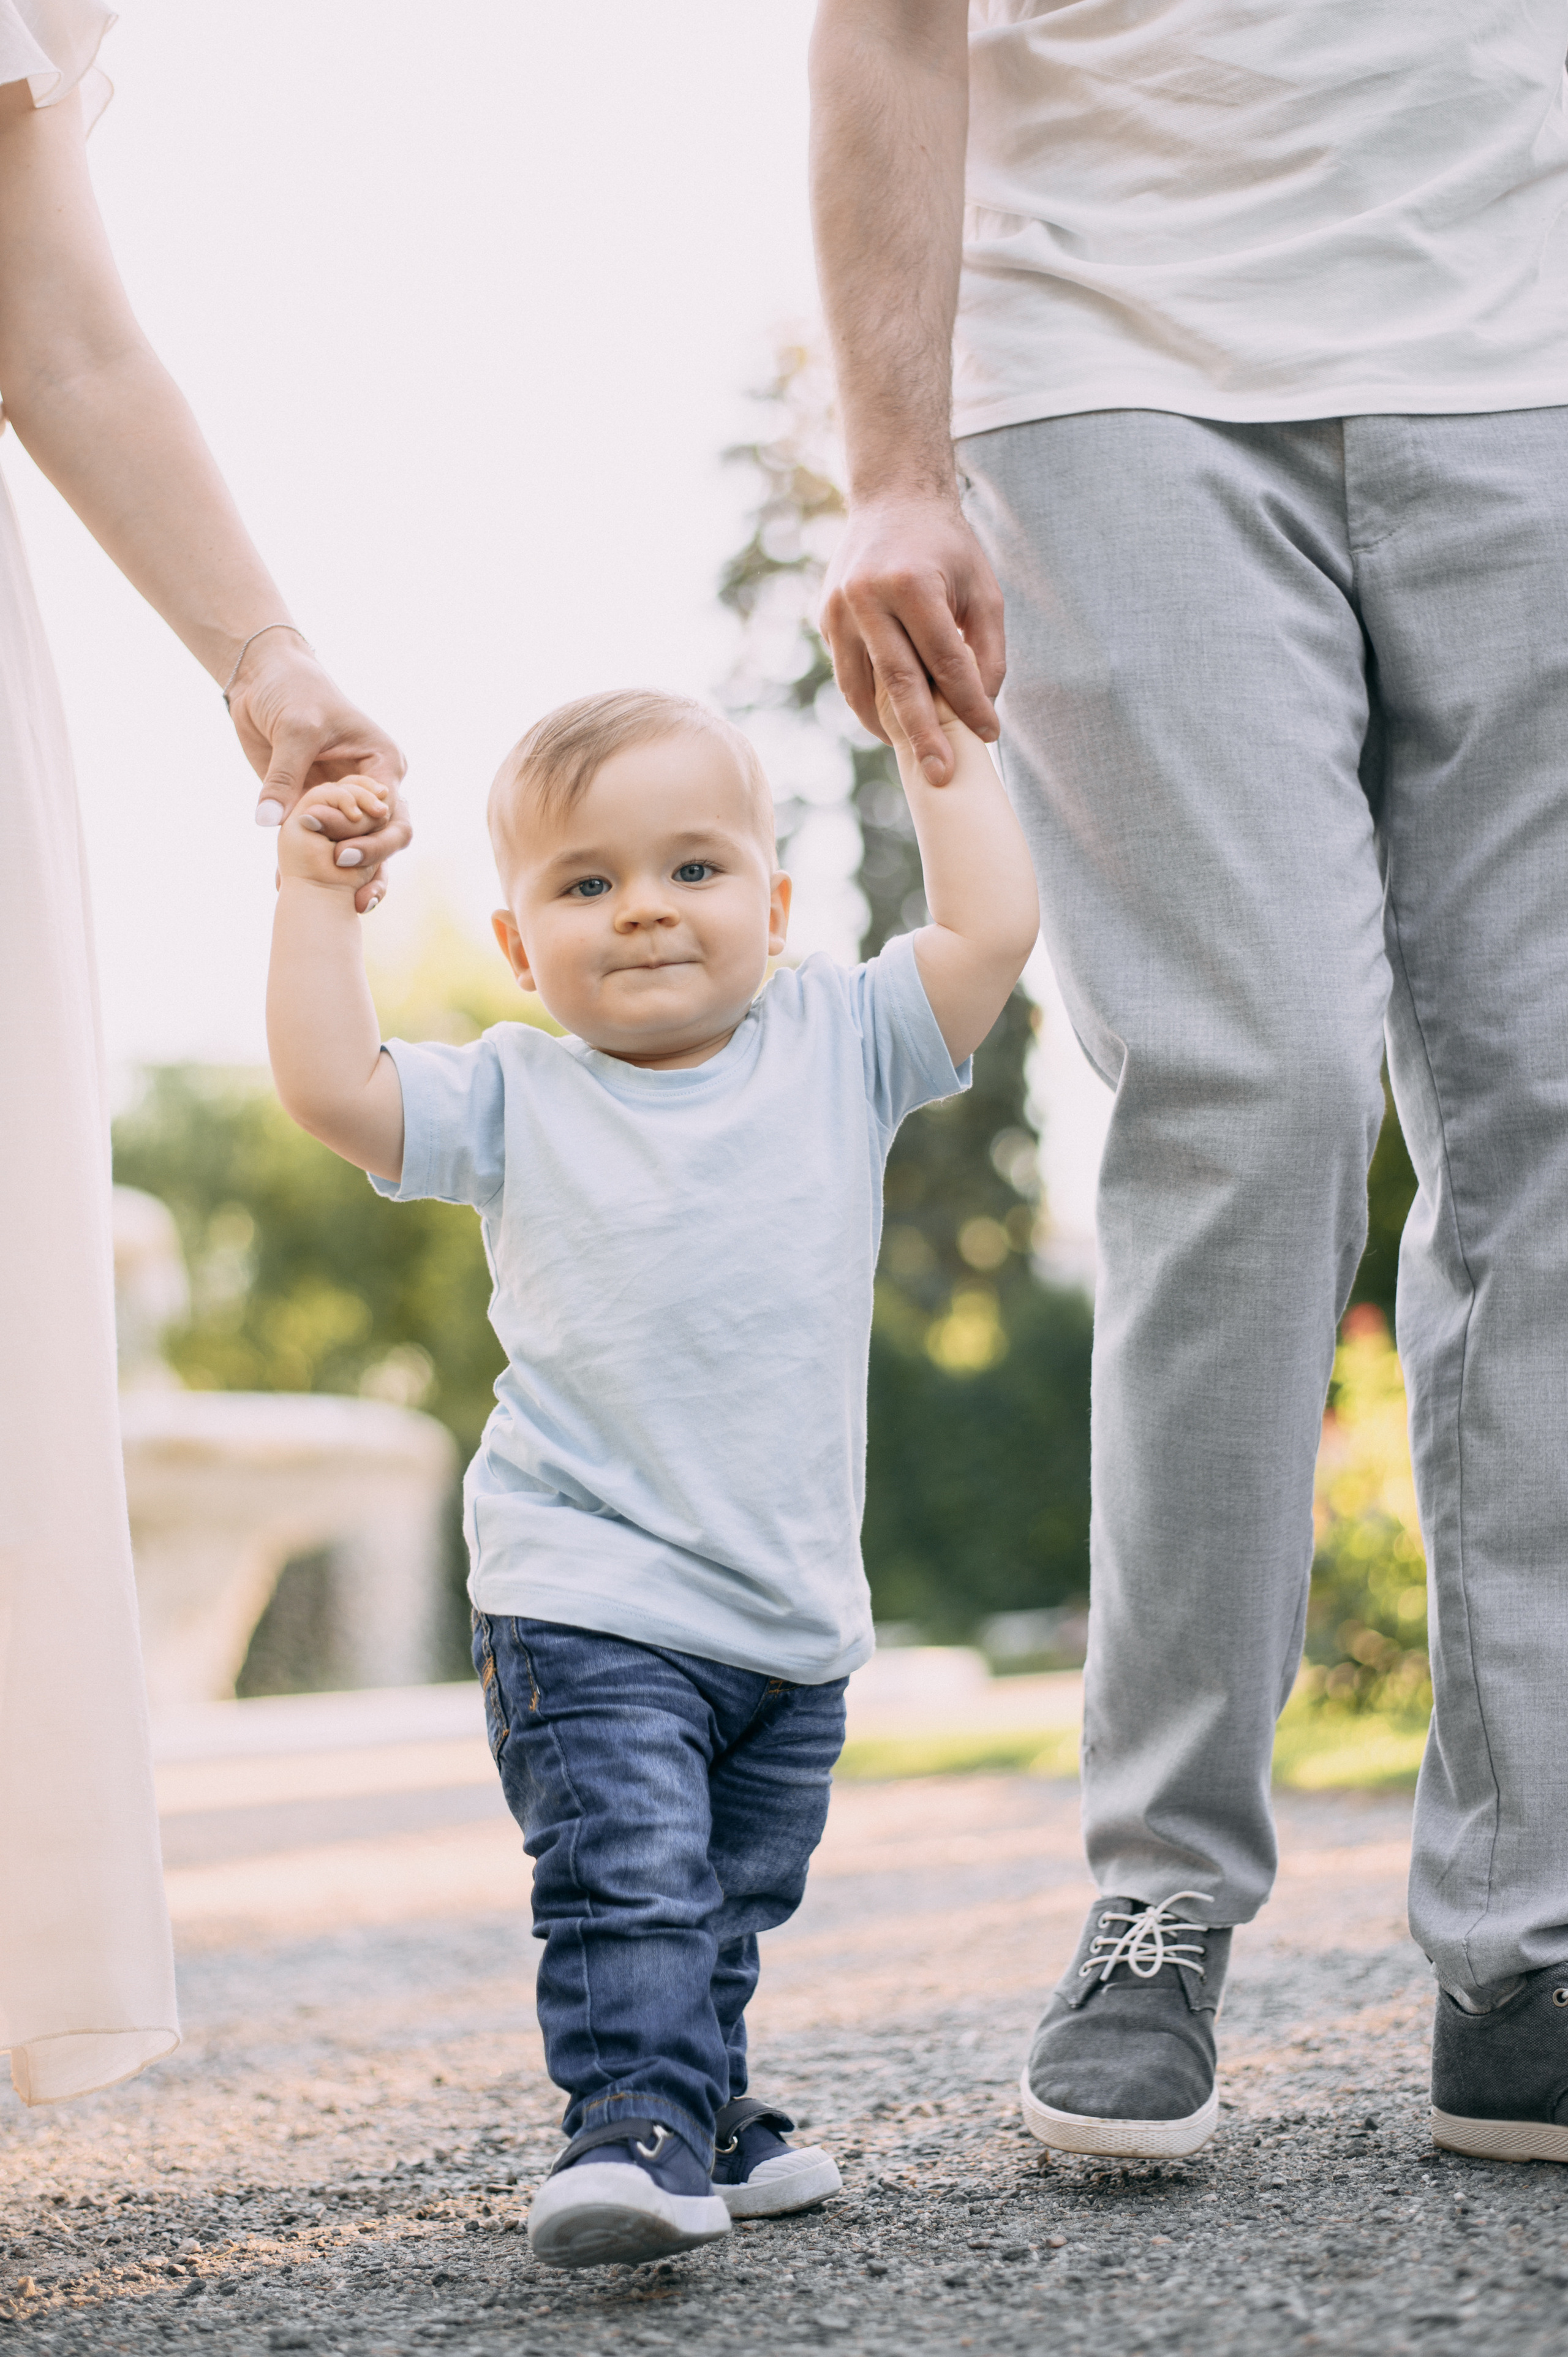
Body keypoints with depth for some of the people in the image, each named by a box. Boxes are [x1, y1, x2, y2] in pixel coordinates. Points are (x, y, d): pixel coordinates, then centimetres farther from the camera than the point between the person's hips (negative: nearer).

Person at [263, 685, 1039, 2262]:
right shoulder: (515, 1100, 0)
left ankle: (702, 2114, 33)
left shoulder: (837, 1045, 4)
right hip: (589, 1605, -3)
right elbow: (331, 1088, -10)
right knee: (627, 1876, -19)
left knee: (734, 1896, 18)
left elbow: (991, 930, -3)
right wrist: (316, 892, -9)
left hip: (795, 1611, 4)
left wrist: (943, 753, 2)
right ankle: (634, 2132, -19)